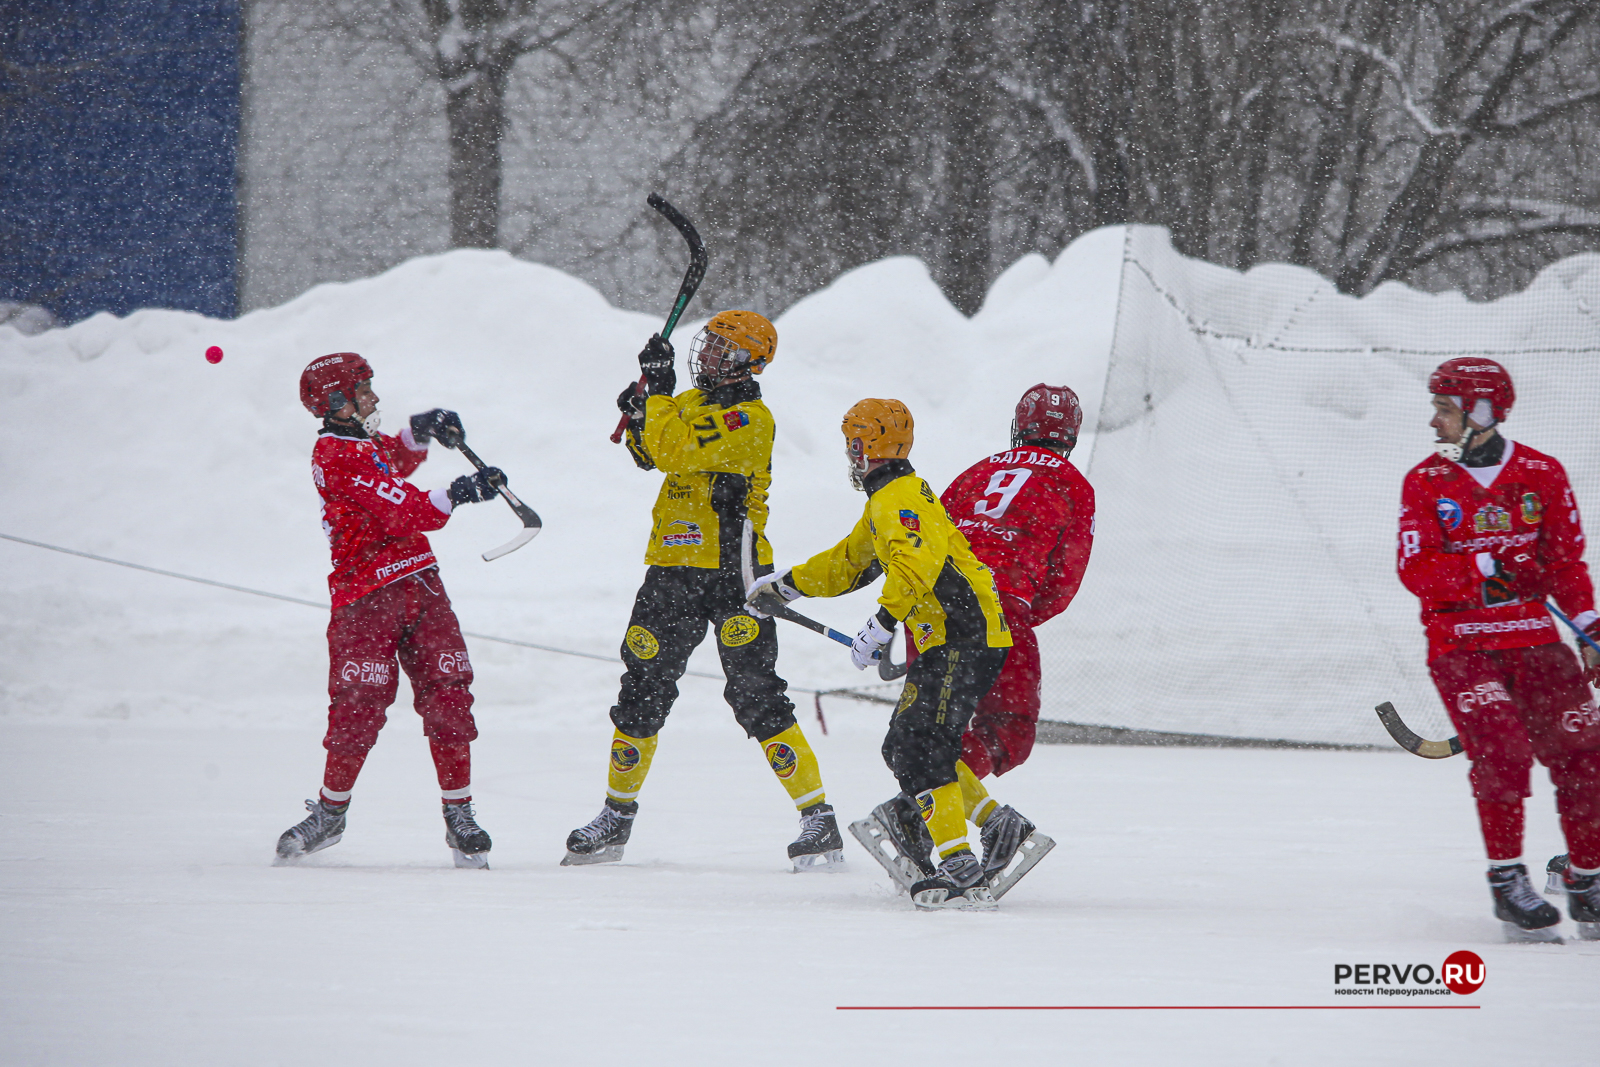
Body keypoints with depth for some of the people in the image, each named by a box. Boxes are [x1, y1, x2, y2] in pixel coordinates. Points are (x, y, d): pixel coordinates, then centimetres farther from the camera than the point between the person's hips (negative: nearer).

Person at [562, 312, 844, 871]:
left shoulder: (748, 419, -14)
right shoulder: (693, 403, 13)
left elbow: (673, 449, -23)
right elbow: (651, 452, 20)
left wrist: (658, 385, -12)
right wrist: (639, 413, 1)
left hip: (732, 572, -8)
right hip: (674, 568, 8)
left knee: (756, 696, -12)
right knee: (643, 692, 12)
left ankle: (819, 820, -9)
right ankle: (617, 816, 25)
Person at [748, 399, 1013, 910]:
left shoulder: (898, 496, -11)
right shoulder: (886, 500, 24)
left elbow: (915, 564, -29)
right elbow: (849, 563, 37)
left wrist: (881, 626, -35)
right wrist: (784, 585, 39)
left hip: (964, 639, -11)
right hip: (947, 640, 11)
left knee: (921, 751, -17)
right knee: (904, 748, 16)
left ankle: (961, 871, -25)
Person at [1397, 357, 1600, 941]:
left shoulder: (1542, 475, 5)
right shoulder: (1425, 482, 1)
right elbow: (1416, 570, -7)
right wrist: (1485, 566, -20)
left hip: (1533, 635, 2)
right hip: (1458, 640, -2)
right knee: (1502, 753, -20)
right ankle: (1507, 881, -9)